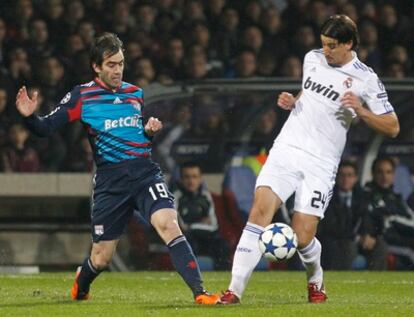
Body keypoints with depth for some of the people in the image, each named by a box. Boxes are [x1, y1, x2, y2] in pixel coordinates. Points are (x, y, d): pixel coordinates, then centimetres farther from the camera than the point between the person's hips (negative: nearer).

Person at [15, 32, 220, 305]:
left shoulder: (136, 94, 13)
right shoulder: (82, 96, 3)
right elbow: (47, 128, -3)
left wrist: (151, 131, 3)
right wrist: (31, 117, -23)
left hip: (145, 172, 1)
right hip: (109, 180, -1)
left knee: (168, 223, -25)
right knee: (101, 258, 6)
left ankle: (200, 292, -28)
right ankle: (81, 287, 42)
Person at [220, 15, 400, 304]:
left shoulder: (365, 80, -4)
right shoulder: (313, 59, 11)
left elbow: (392, 127, -1)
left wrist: (360, 111, -16)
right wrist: (291, 102, 8)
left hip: (321, 163, -3)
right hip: (287, 148, 3)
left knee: (302, 236, -9)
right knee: (260, 210, -17)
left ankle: (316, 281, 26)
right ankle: (236, 289, -19)